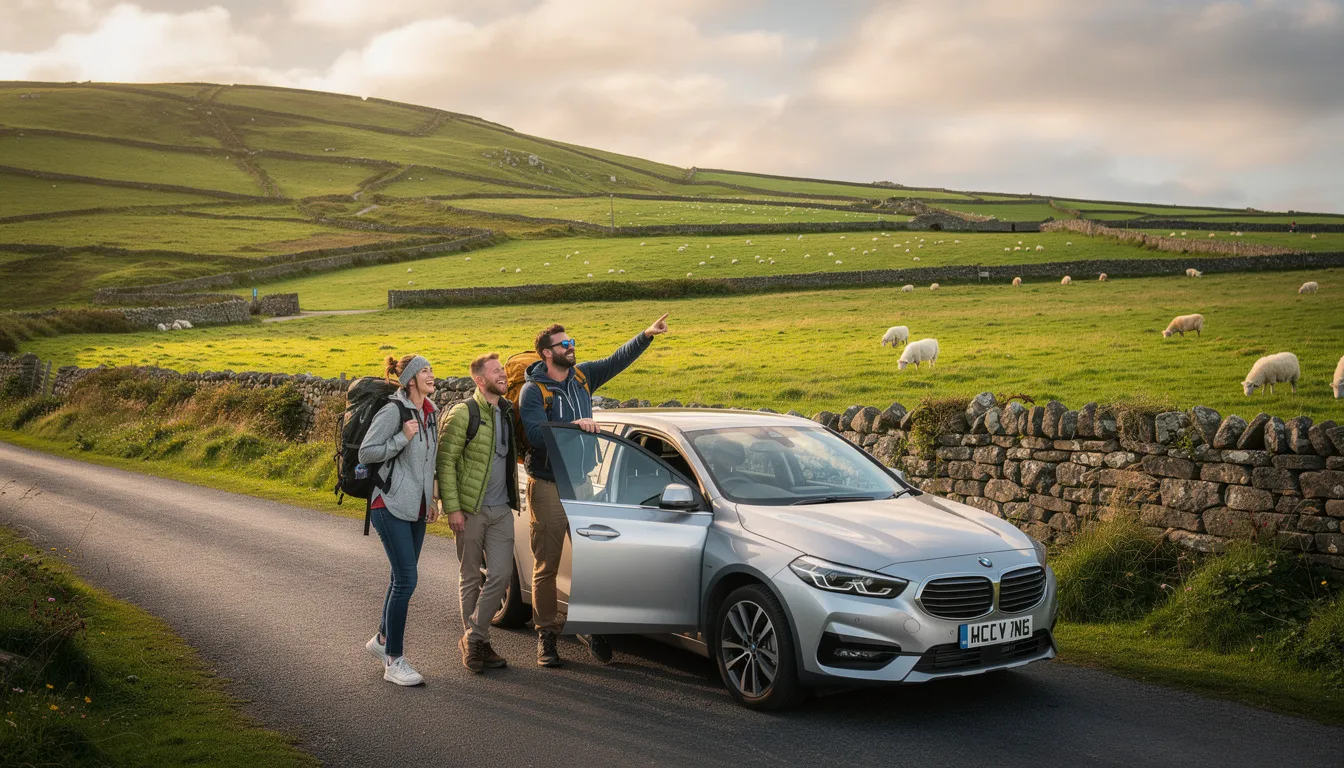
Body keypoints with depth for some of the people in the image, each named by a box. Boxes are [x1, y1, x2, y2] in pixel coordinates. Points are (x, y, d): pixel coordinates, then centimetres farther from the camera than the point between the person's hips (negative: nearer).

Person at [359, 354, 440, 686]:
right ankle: (394, 662, -5)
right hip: (391, 506, -8)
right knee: (406, 579, -12)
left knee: (402, 578, 15)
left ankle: (382, 639, 34)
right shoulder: (393, 411, -13)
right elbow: (366, 452, -13)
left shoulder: (430, 412, 11)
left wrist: (430, 499, 20)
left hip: (416, 508, 8)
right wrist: (403, 438, -21)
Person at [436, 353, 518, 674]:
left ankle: (473, 640, 10)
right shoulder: (463, 414, -9)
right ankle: (474, 641, 18)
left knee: (500, 575, -1)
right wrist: (452, 508, -16)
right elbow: (445, 461, -11)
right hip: (471, 509, -5)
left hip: (502, 509, 5)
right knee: (470, 578, 6)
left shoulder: (509, 412, 9)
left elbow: (517, 450, 25)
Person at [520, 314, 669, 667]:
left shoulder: (582, 376, 7)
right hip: (548, 487, -5)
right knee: (546, 566, 0)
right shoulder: (533, 390, -9)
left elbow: (618, 360, 12)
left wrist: (647, 335, 1)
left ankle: (589, 627, 19)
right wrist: (573, 425, -30)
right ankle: (546, 635, 10)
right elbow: (535, 434, -22)